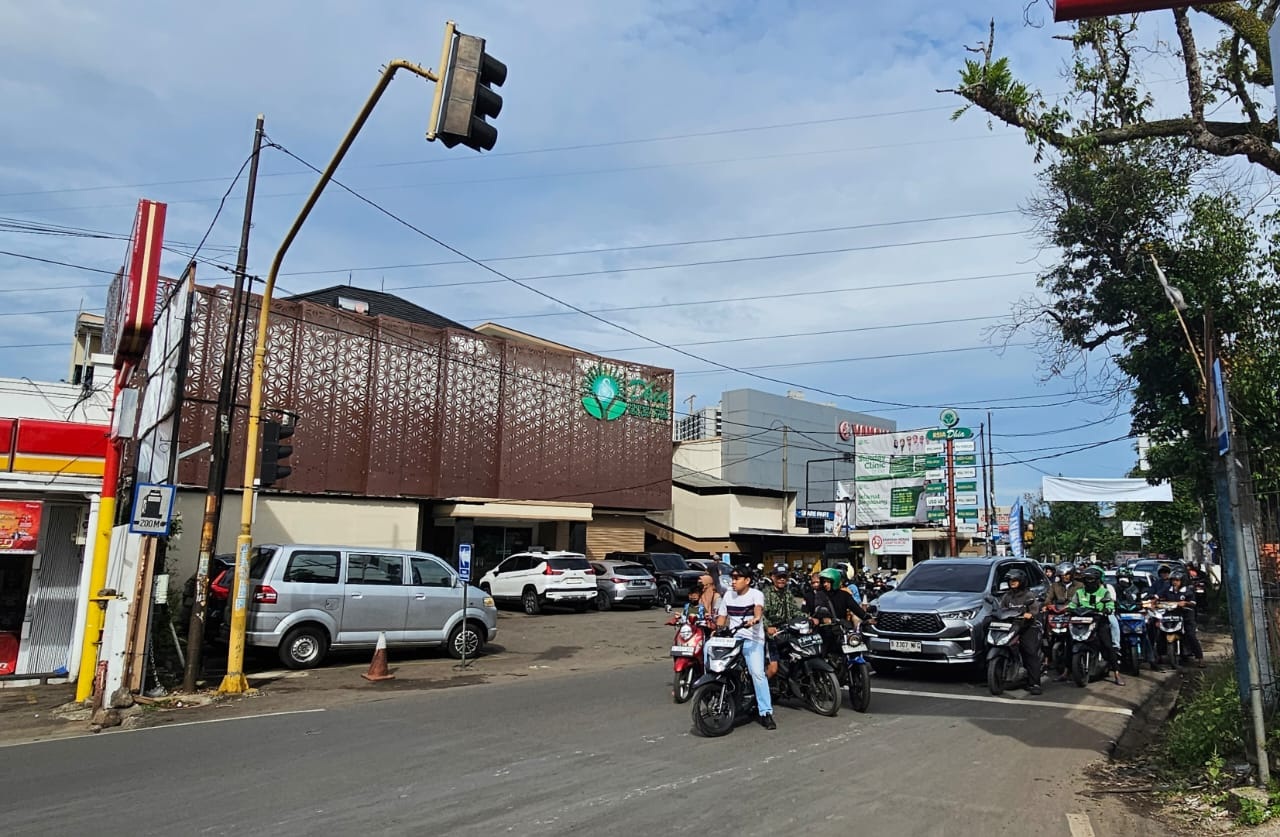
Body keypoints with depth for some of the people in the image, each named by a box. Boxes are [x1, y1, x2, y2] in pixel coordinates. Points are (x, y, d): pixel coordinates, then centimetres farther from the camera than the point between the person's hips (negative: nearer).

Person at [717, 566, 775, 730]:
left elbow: (758, 608, -24)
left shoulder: (756, 594, -3)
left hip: (753, 639, -4)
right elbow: (722, 617, 13)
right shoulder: (728, 595, 14)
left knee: (758, 673, -19)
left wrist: (755, 619, -45)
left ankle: (766, 712, -12)